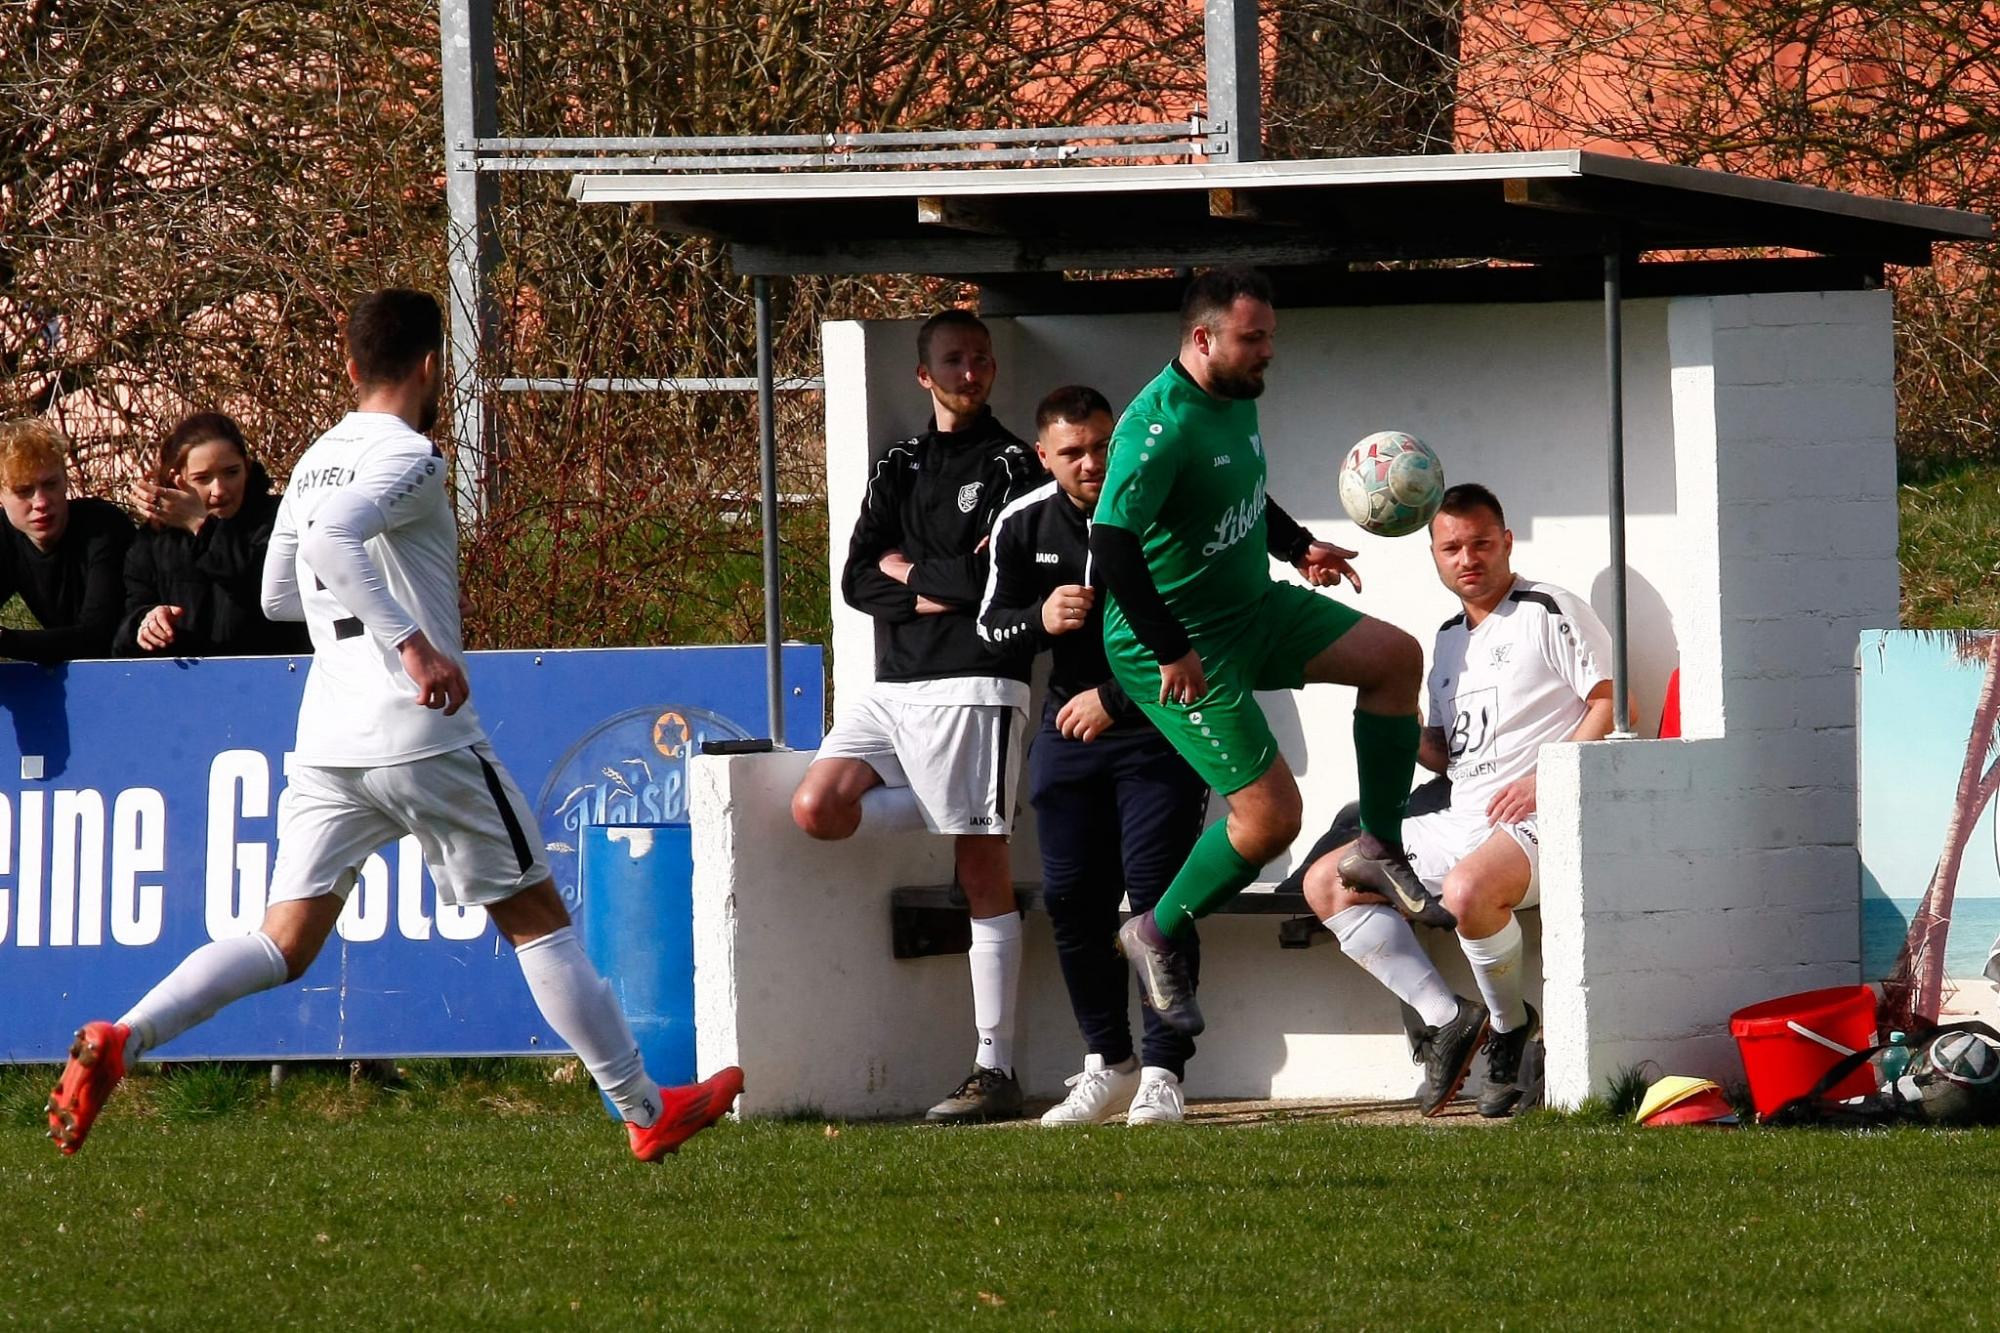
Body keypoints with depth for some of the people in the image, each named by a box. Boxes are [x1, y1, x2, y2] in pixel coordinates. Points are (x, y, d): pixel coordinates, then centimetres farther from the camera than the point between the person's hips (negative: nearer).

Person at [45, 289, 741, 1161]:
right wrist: (413, 644, -31)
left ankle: (119, 1041, -21)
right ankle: (648, 1113, 14)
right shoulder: (409, 459, -10)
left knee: (284, 946, 1)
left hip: (325, 744, 7)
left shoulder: (316, 461, 15)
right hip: (421, 737, -7)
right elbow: (332, 535, -28)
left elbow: (278, 595, 27)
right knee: (537, 919, 7)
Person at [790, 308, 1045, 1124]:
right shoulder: (898, 469, 17)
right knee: (817, 808, -11)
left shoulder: (1012, 467, 0)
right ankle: (960, 805, 8)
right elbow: (858, 582, 8)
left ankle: (995, 1072, -8)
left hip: (971, 684, -6)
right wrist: (946, 589, -6)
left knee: (983, 875, -7)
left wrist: (908, 571, 0)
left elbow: (995, 580, -12)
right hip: (893, 686, 6)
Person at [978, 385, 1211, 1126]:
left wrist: (1115, 700, -17)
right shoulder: (1023, 523, 0)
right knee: (1071, 897, 3)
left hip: (1160, 726, -5)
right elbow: (991, 625, 8)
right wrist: (1038, 619, -15)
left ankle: (1163, 1075, -8)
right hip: (1069, 727, 5)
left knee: (1157, 892, -11)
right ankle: (1109, 1064, 16)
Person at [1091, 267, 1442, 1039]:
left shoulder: (1238, 399, 4)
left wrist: (1298, 548, 21)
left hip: (1254, 608, 9)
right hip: (1178, 648, -9)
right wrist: (1171, 652, -31)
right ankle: (1159, 937, 9)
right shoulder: (1161, 425, -26)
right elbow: (1112, 544, -33)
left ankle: (1379, 849, 11)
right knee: (1270, 816, -12)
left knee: (1396, 657, 2)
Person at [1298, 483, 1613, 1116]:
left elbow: (1613, 705, -9)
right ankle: (1446, 1017, -6)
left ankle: (1510, 1028, -11)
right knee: (1326, 881, -1)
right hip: (1459, 822, 9)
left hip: (1538, 822, -9)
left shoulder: (1551, 612, -2)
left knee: (1469, 890, -39)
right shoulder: (1450, 639, 22)